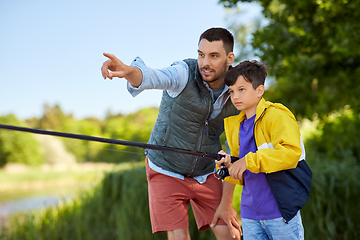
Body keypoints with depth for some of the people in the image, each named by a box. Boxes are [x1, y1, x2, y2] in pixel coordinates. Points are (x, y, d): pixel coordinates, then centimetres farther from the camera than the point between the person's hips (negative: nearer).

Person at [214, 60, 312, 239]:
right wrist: (230, 167, -2)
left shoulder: (277, 116, -9)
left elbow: (292, 152, -26)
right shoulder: (235, 125, 14)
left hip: (281, 211, -6)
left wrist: (249, 161, -26)